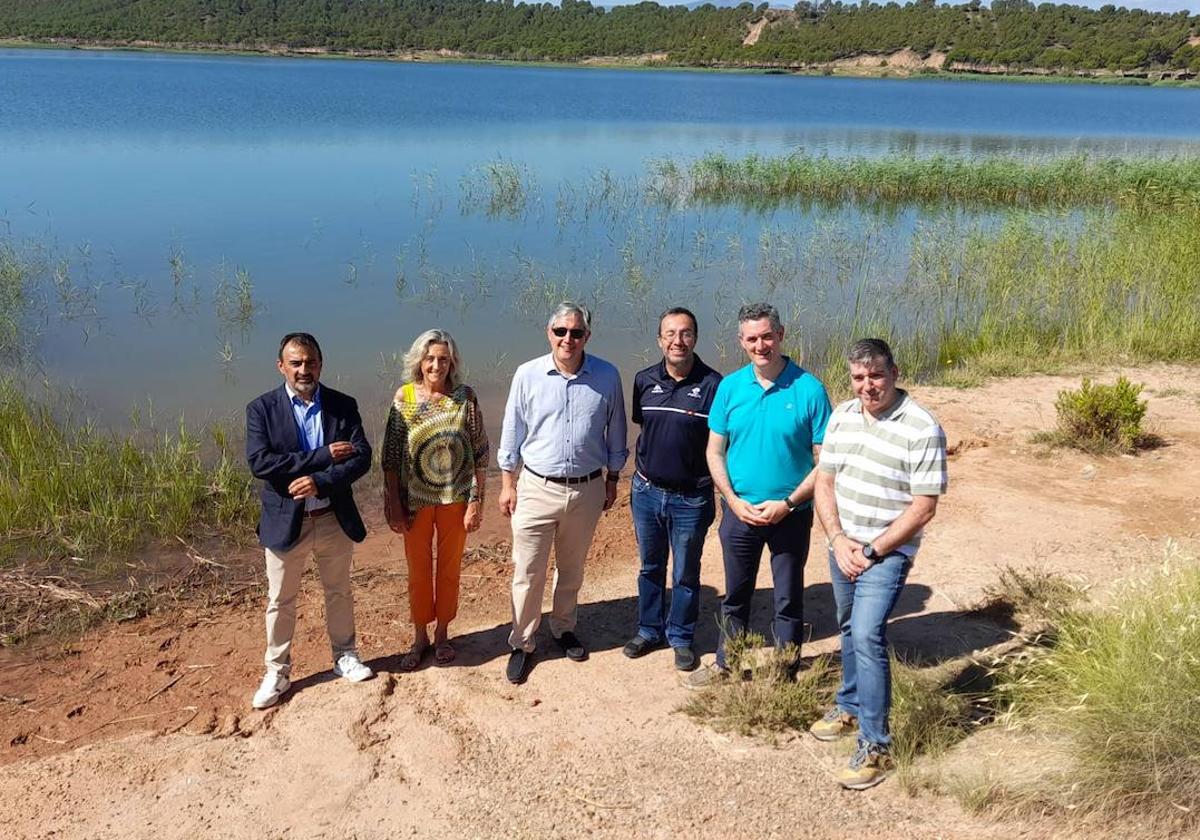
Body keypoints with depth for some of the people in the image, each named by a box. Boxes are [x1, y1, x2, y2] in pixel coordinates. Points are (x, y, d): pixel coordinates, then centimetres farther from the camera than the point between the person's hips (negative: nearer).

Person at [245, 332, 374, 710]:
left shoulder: (343, 405, -3)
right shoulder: (262, 408, -8)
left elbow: (362, 457, -10)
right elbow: (259, 462, -21)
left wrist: (319, 481, -25)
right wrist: (323, 456, -22)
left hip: (335, 519, 2)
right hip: (285, 521, -2)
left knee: (340, 593, 18)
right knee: (280, 602, 12)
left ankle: (345, 656, 38)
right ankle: (277, 672, 28)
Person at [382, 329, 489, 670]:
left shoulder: (465, 398, -8)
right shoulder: (404, 397, -7)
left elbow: (480, 453, -4)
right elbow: (391, 456, -4)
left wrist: (476, 500, -7)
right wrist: (394, 505, -6)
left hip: (455, 499, 0)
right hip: (416, 501, 0)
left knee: (449, 569, 14)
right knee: (418, 571, 14)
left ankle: (442, 635, 34)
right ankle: (420, 638, 33)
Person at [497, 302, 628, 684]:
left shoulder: (607, 376, -6)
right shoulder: (528, 375, -9)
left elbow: (615, 433, 6)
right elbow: (512, 433, 0)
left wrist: (612, 481, 10)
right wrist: (507, 484, 0)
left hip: (587, 490, 2)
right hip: (537, 488, -1)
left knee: (572, 569, 19)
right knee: (528, 573, 3)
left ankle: (563, 628, 39)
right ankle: (522, 644, 19)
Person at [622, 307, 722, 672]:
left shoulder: (712, 384, -13)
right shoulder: (644, 380, -1)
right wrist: (644, 471, 14)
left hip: (691, 498, -3)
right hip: (646, 491, 4)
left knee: (686, 574, 12)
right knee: (651, 567, 19)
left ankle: (681, 638, 30)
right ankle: (649, 630, 36)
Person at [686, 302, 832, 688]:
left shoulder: (809, 389, -13)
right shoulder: (730, 386, -4)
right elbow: (715, 452, 1)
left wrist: (788, 503, -17)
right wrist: (735, 502, -10)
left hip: (791, 514, -3)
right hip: (739, 511, 3)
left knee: (788, 600, 12)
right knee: (735, 596, 19)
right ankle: (725, 664, 37)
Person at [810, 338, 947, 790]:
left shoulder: (922, 428, -16)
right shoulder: (842, 416, 3)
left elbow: (923, 507, -16)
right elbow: (824, 482, 6)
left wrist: (872, 551, -16)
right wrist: (838, 540, -8)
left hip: (887, 553, -6)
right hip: (842, 547, 6)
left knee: (867, 634, -17)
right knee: (849, 629, 20)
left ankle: (875, 745, -7)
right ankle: (850, 706, 40)